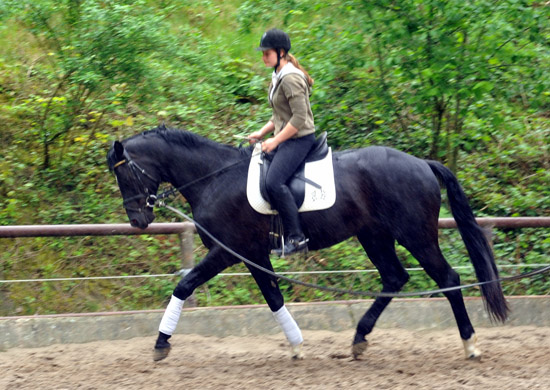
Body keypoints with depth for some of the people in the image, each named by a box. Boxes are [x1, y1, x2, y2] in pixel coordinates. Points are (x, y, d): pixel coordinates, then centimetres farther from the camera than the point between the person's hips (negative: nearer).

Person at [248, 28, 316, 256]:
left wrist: (275, 141, -20)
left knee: (273, 182, -25)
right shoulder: (278, 77, 15)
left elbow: (300, 118, -22)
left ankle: (296, 238, -23)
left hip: (299, 139, -11)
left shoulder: (290, 78, -17)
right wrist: (262, 133, 11)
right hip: (285, 139, 11)